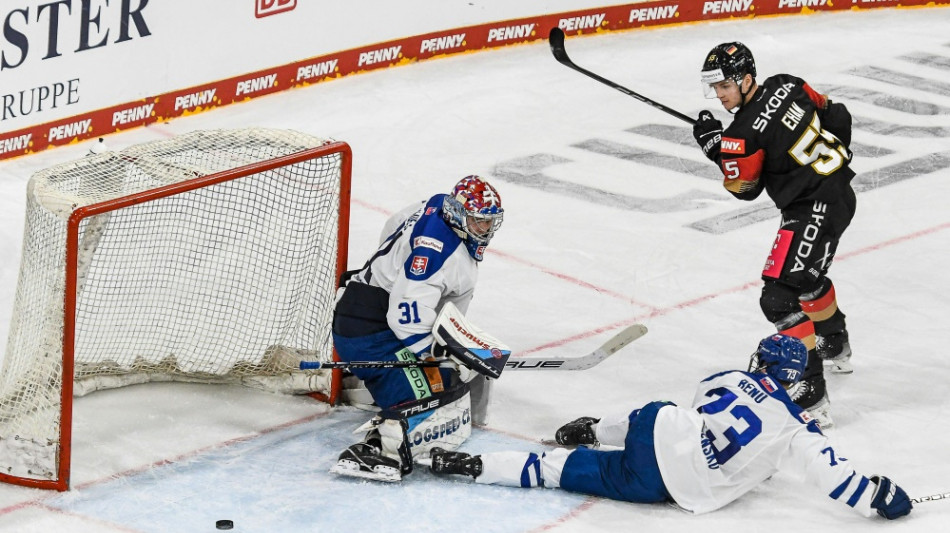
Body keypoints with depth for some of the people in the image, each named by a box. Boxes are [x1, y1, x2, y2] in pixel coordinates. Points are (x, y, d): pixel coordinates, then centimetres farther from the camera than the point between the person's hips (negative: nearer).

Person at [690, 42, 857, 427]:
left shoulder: (744, 133, -20)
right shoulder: (786, 86, 1)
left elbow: (744, 188, -5)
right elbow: (835, 117, 13)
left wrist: (715, 148, 3)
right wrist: (831, 157, 28)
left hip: (814, 211, -10)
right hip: (839, 191, 10)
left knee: (781, 297, -14)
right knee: (806, 276, 33)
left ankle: (810, 397, -19)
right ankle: (835, 348, 58)